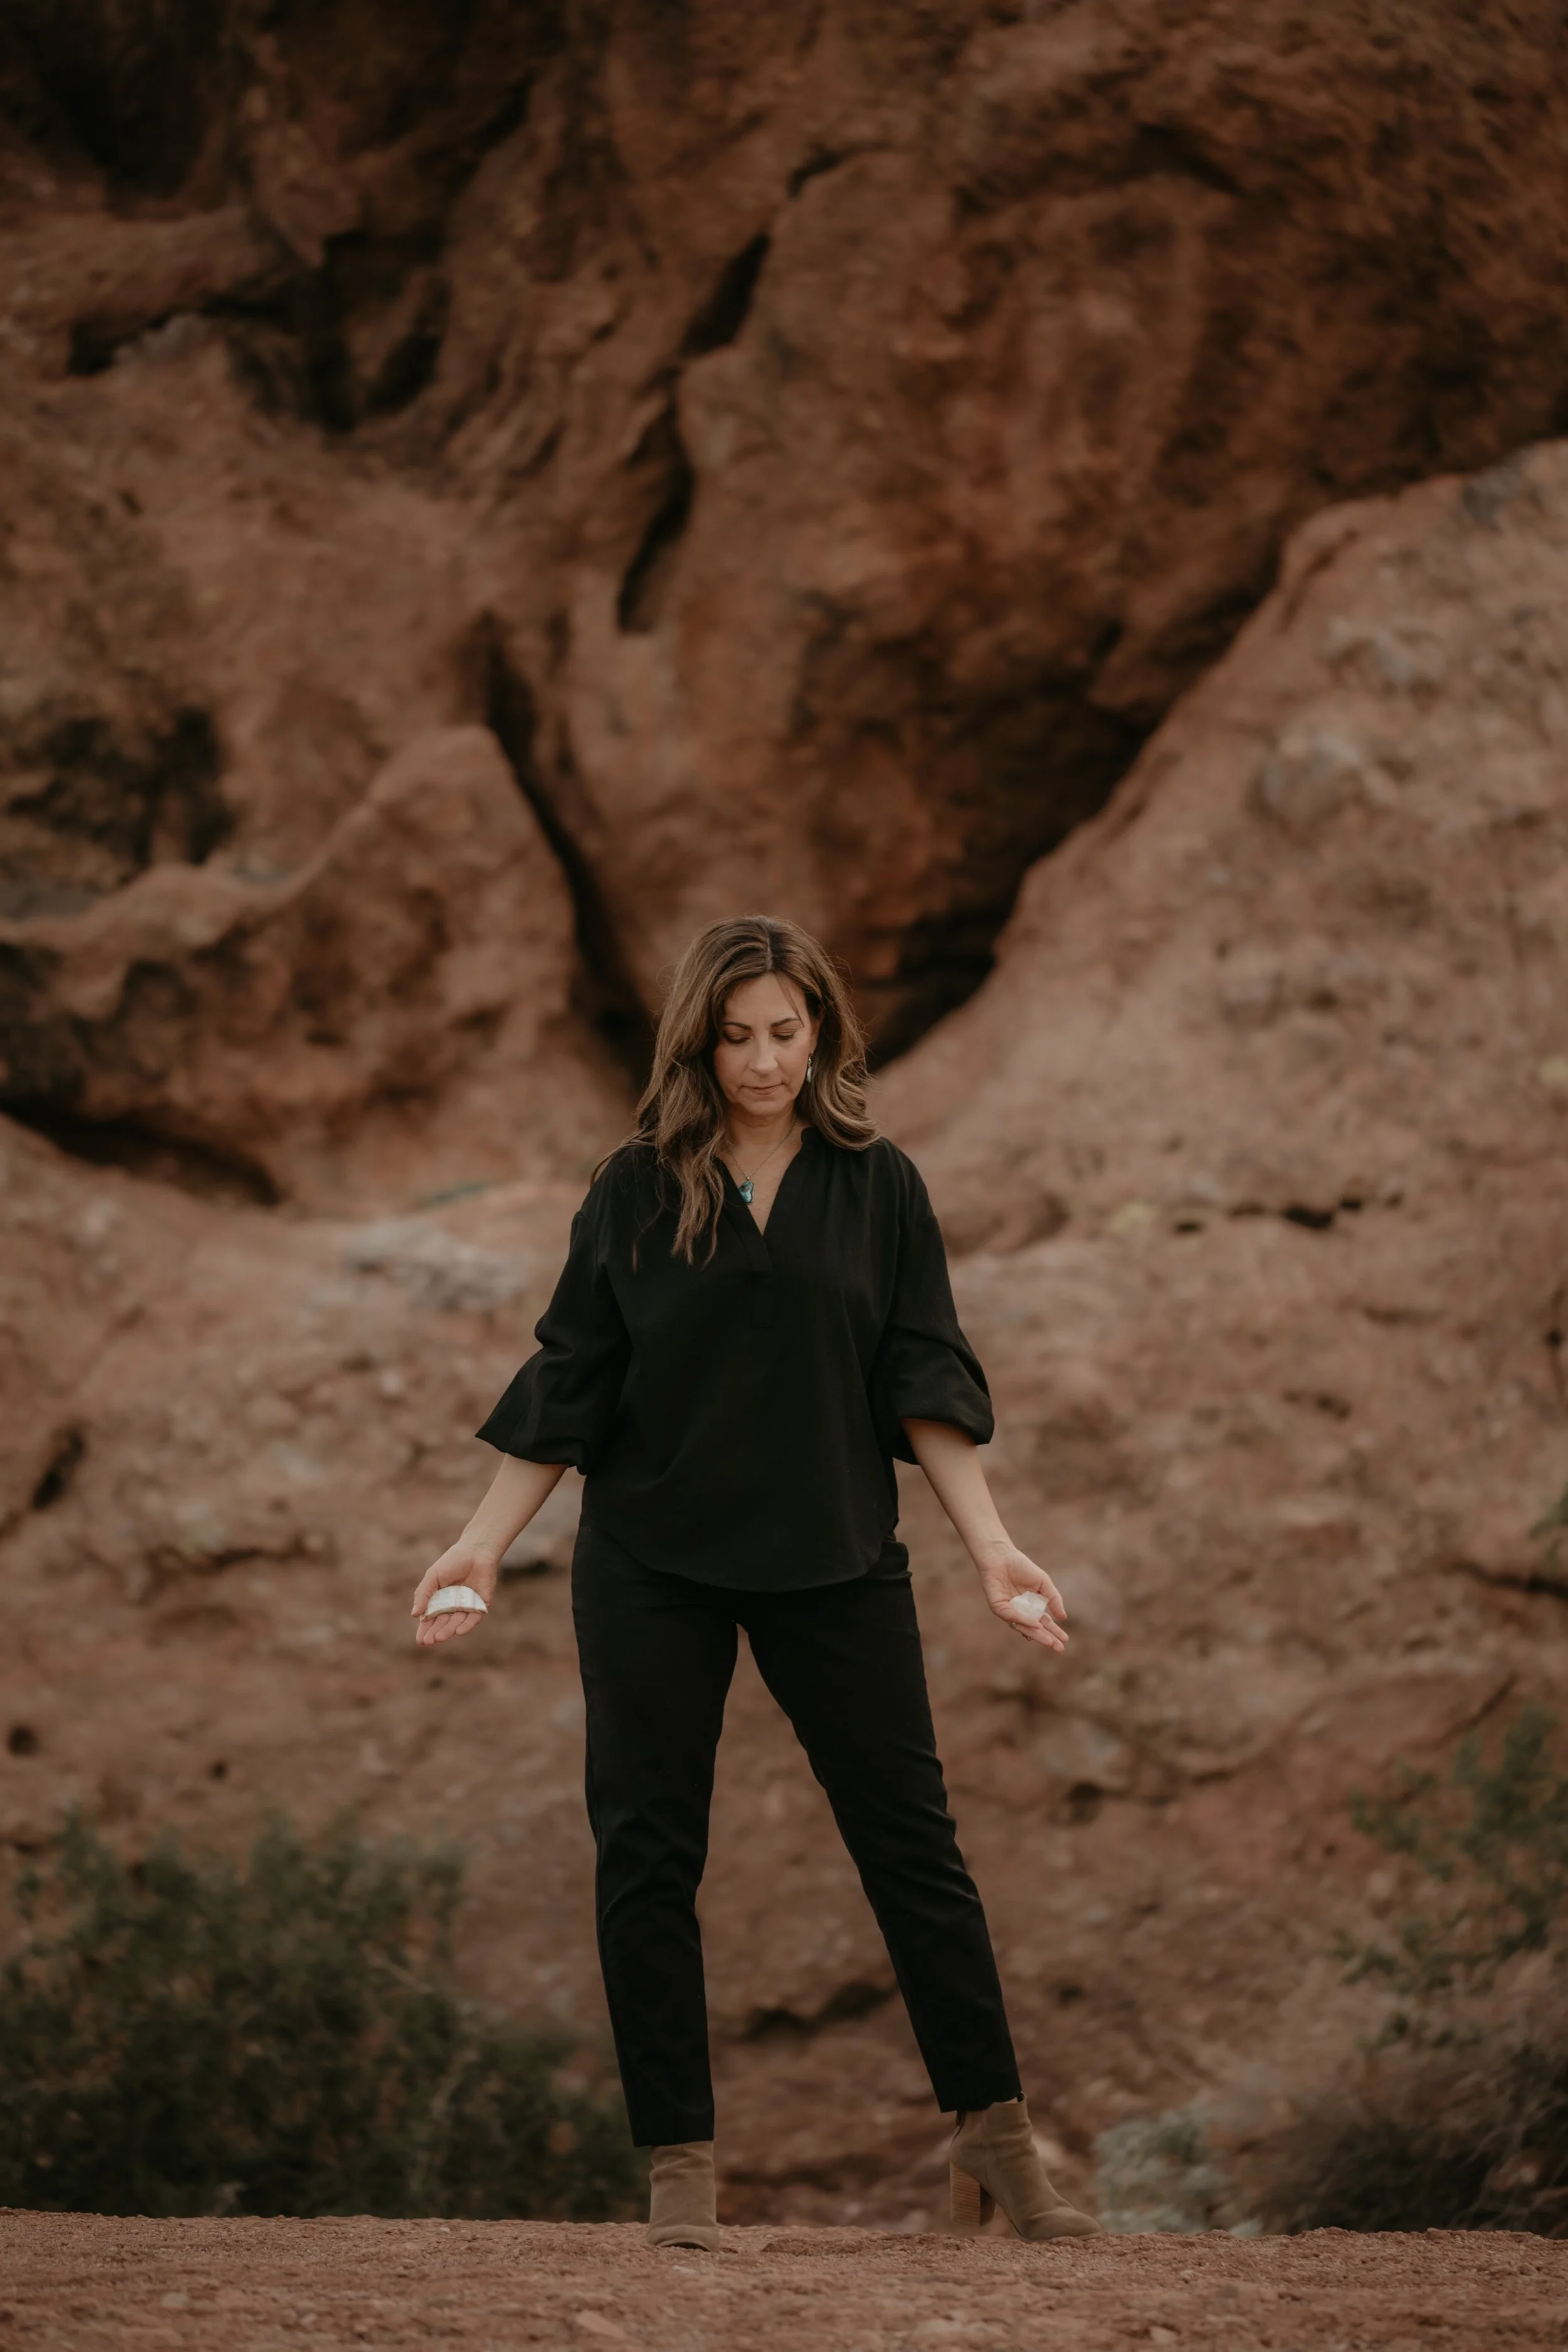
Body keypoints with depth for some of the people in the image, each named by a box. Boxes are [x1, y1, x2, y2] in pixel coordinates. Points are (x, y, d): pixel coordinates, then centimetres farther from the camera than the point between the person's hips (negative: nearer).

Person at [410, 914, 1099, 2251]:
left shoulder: (876, 1187, 4)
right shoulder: (638, 1191, 3)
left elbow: (924, 1385, 2)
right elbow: (565, 1388, 4)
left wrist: (991, 1545, -6)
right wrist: (486, 1544, -2)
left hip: (835, 1561, 0)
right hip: (652, 1567, 0)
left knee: (911, 1841, 1)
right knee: (647, 1854, -1)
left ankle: (996, 2140, 12)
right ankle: (680, 2165, 8)